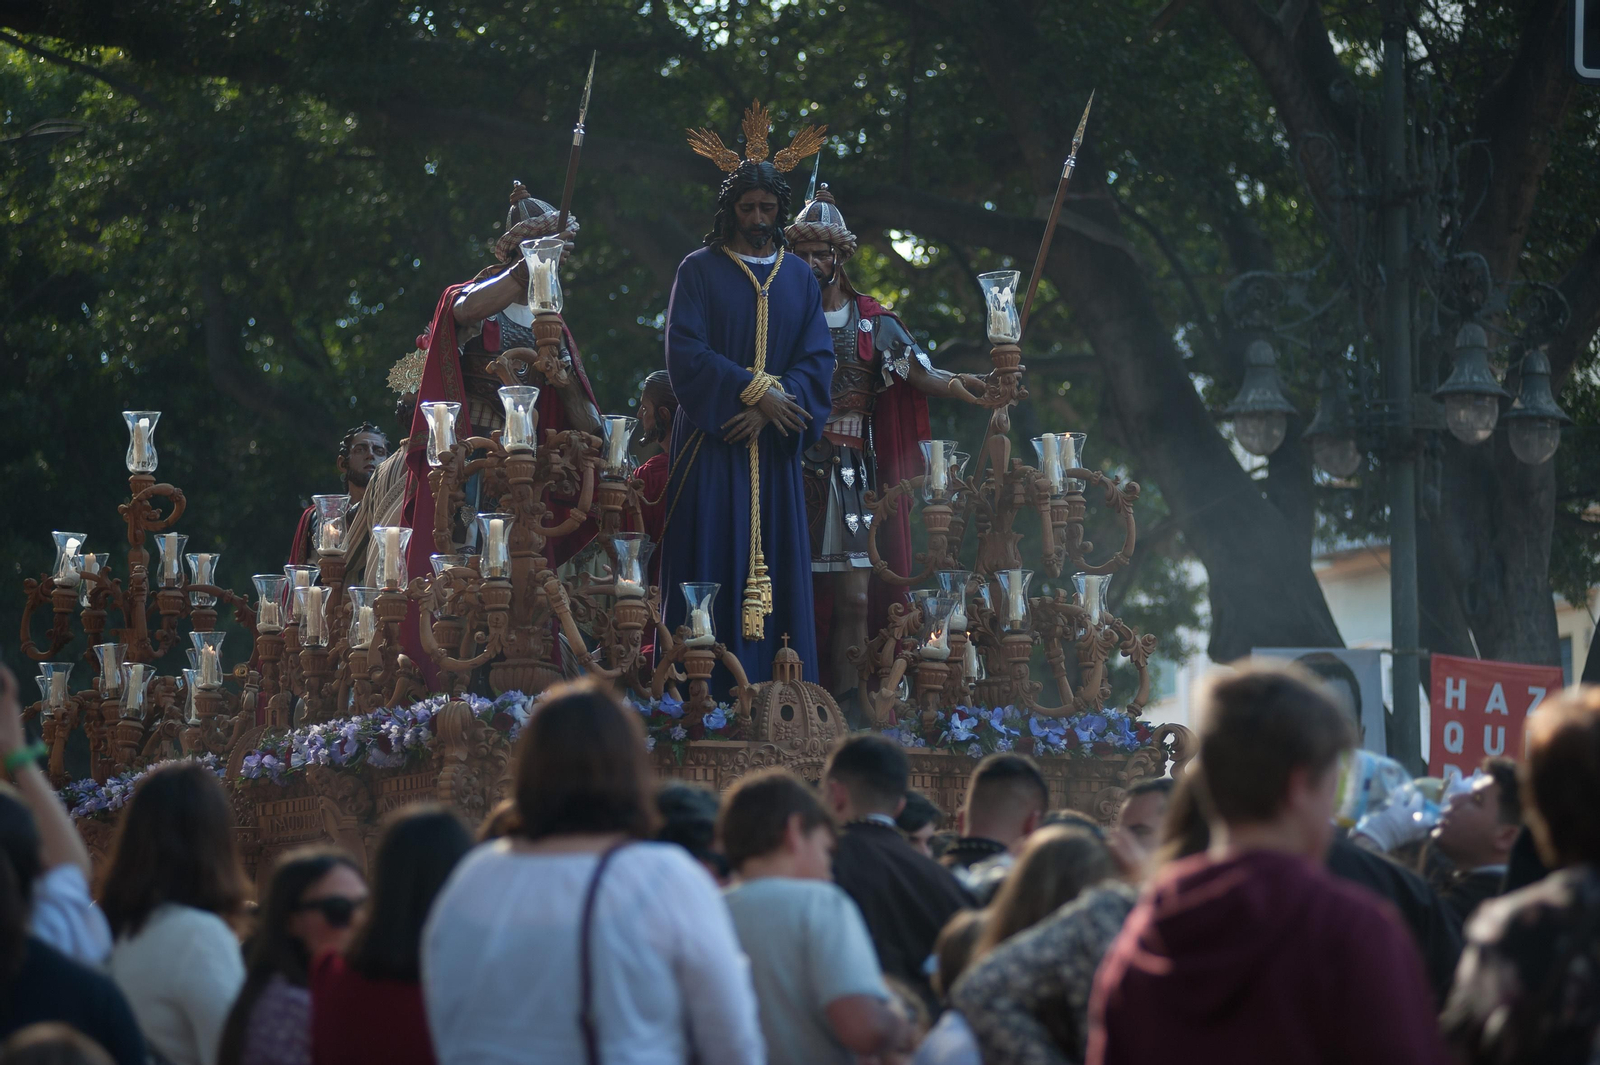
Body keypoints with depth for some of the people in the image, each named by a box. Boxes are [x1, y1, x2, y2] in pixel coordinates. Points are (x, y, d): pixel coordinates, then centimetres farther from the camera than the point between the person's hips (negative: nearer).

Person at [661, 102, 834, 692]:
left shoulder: (800, 279, 13)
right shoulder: (699, 271, 3)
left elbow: (818, 358, 4)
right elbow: (686, 353, -8)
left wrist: (769, 409, -12)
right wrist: (756, 391, -16)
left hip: (773, 447, 3)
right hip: (711, 444, -3)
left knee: (777, 566, 0)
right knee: (713, 561, -7)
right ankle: (706, 693, -8)